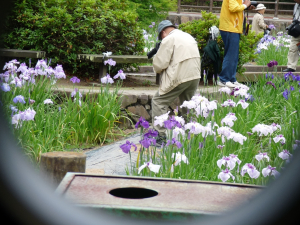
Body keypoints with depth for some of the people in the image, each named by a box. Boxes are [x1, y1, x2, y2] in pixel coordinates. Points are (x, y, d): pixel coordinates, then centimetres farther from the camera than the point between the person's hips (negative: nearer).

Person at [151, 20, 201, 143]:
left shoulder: (168, 39, -8)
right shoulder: (189, 37, 18)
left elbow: (160, 63, -13)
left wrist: (158, 71, 11)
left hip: (179, 78, -8)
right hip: (195, 77, 8)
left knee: (159, 102, 0)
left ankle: (160, 135, -4)